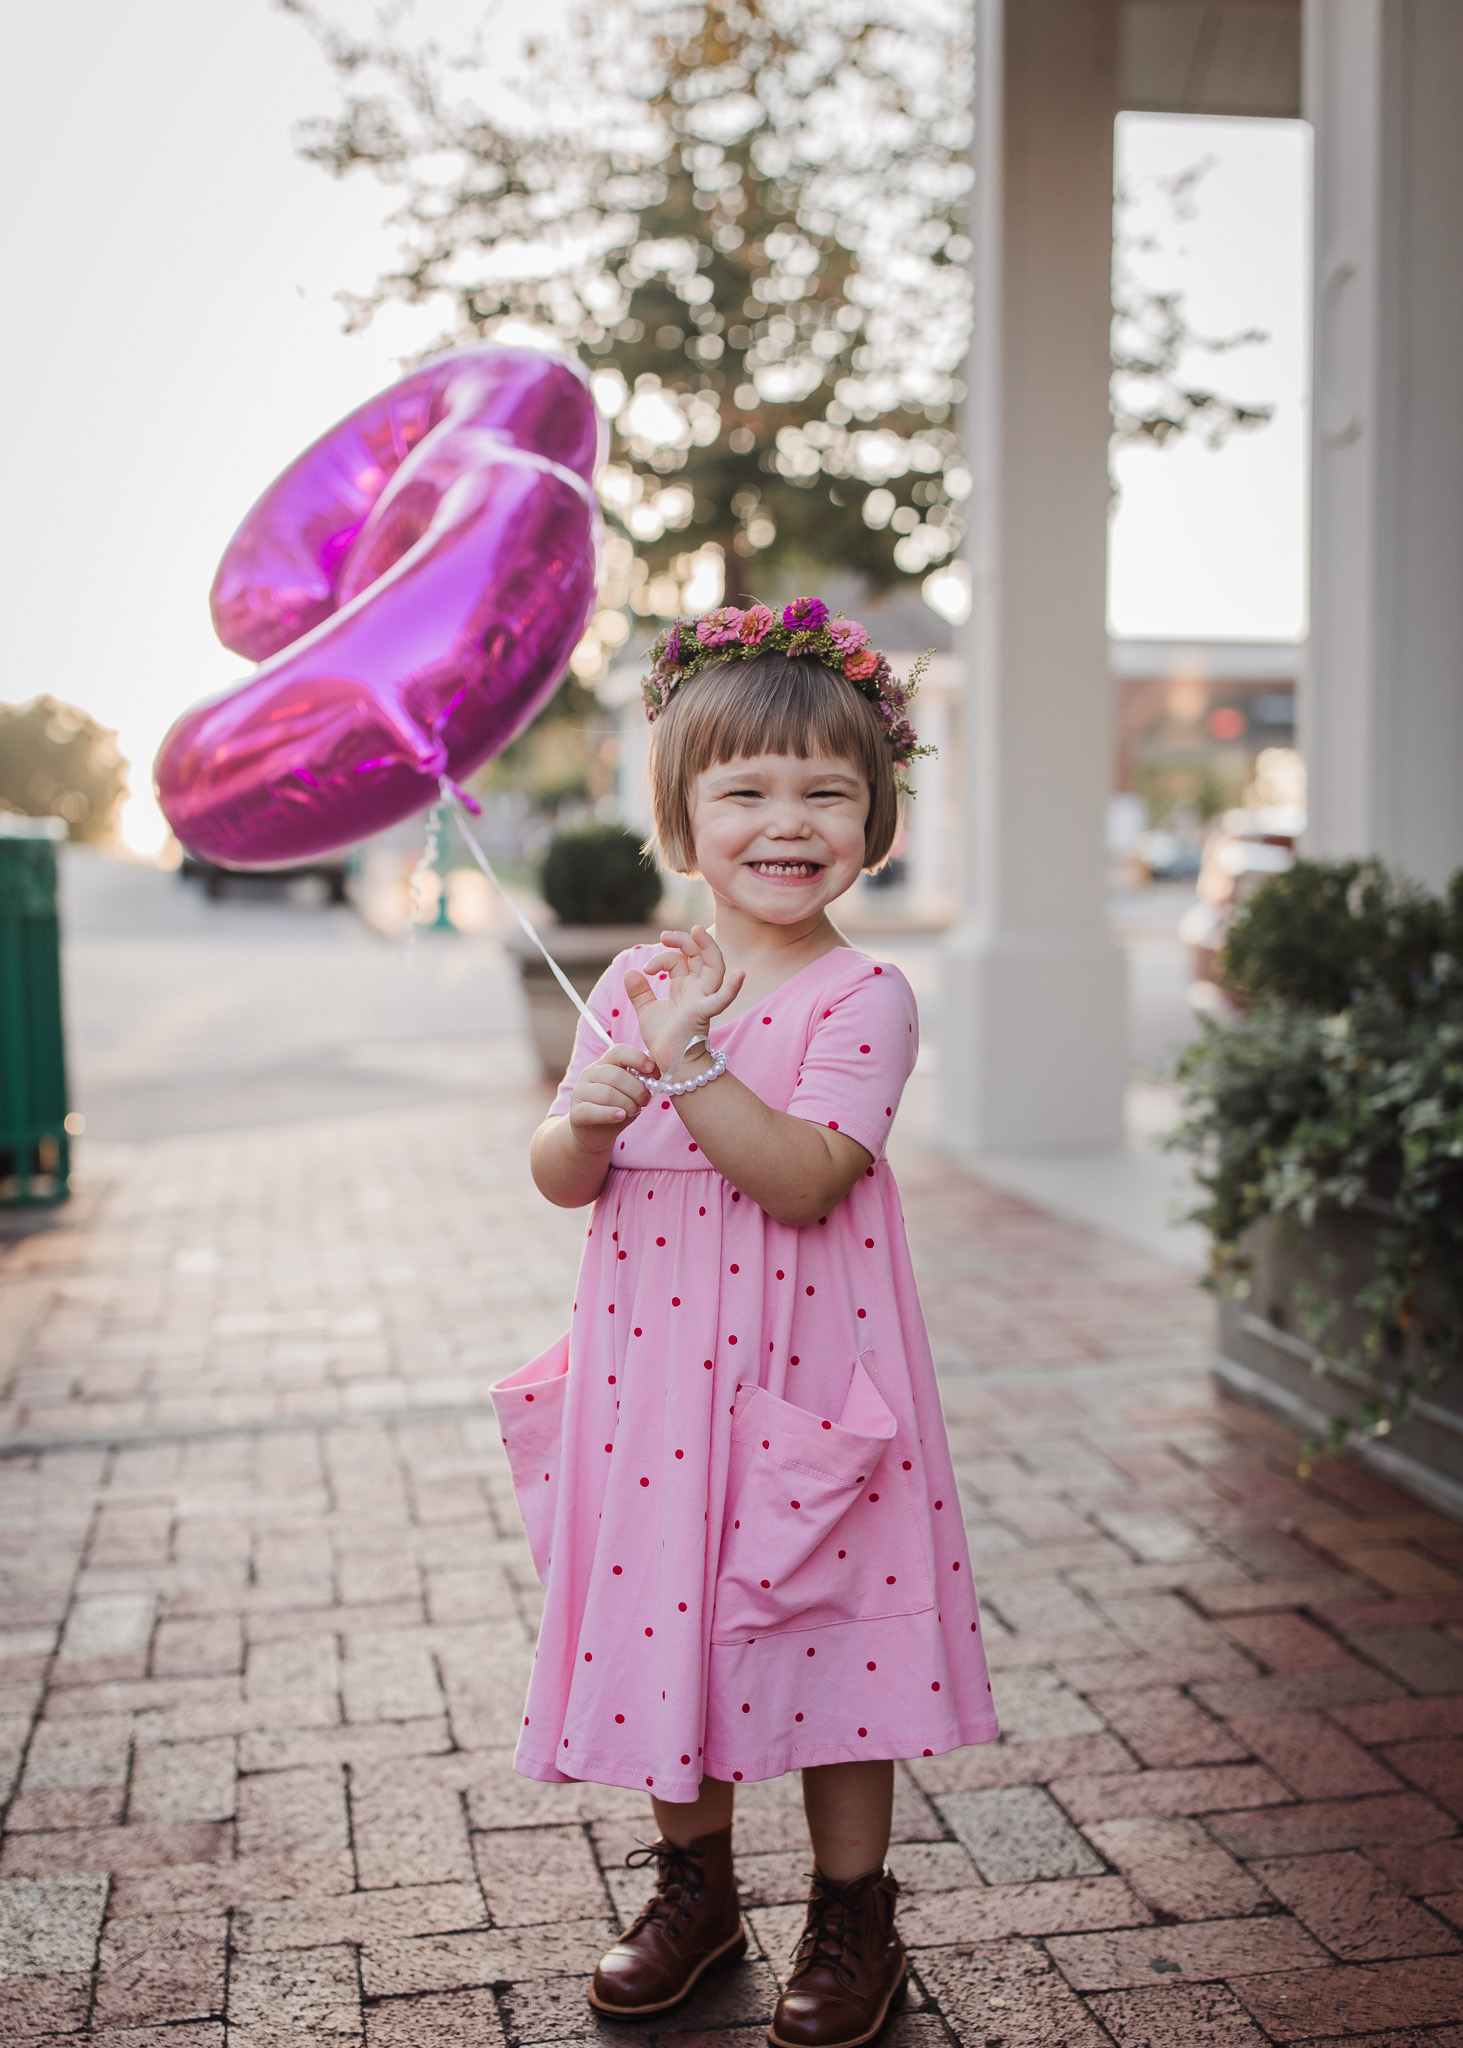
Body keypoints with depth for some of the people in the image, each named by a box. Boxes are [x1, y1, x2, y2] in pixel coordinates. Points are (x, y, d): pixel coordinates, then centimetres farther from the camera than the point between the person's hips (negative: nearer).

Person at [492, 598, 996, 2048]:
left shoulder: (863, 999, -10)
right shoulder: (635, 983, 4)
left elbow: (805, 1180, -22)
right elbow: (560, 1179, 3)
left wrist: (688, 1062, -29)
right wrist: (591, 1118, -18)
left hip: (803, 1369, -4)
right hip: (650, 1369, 5)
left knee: (833, 1630, 6)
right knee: (664, 1617, 15)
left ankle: (853, 1913, 27)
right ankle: (695, 1884, 37)